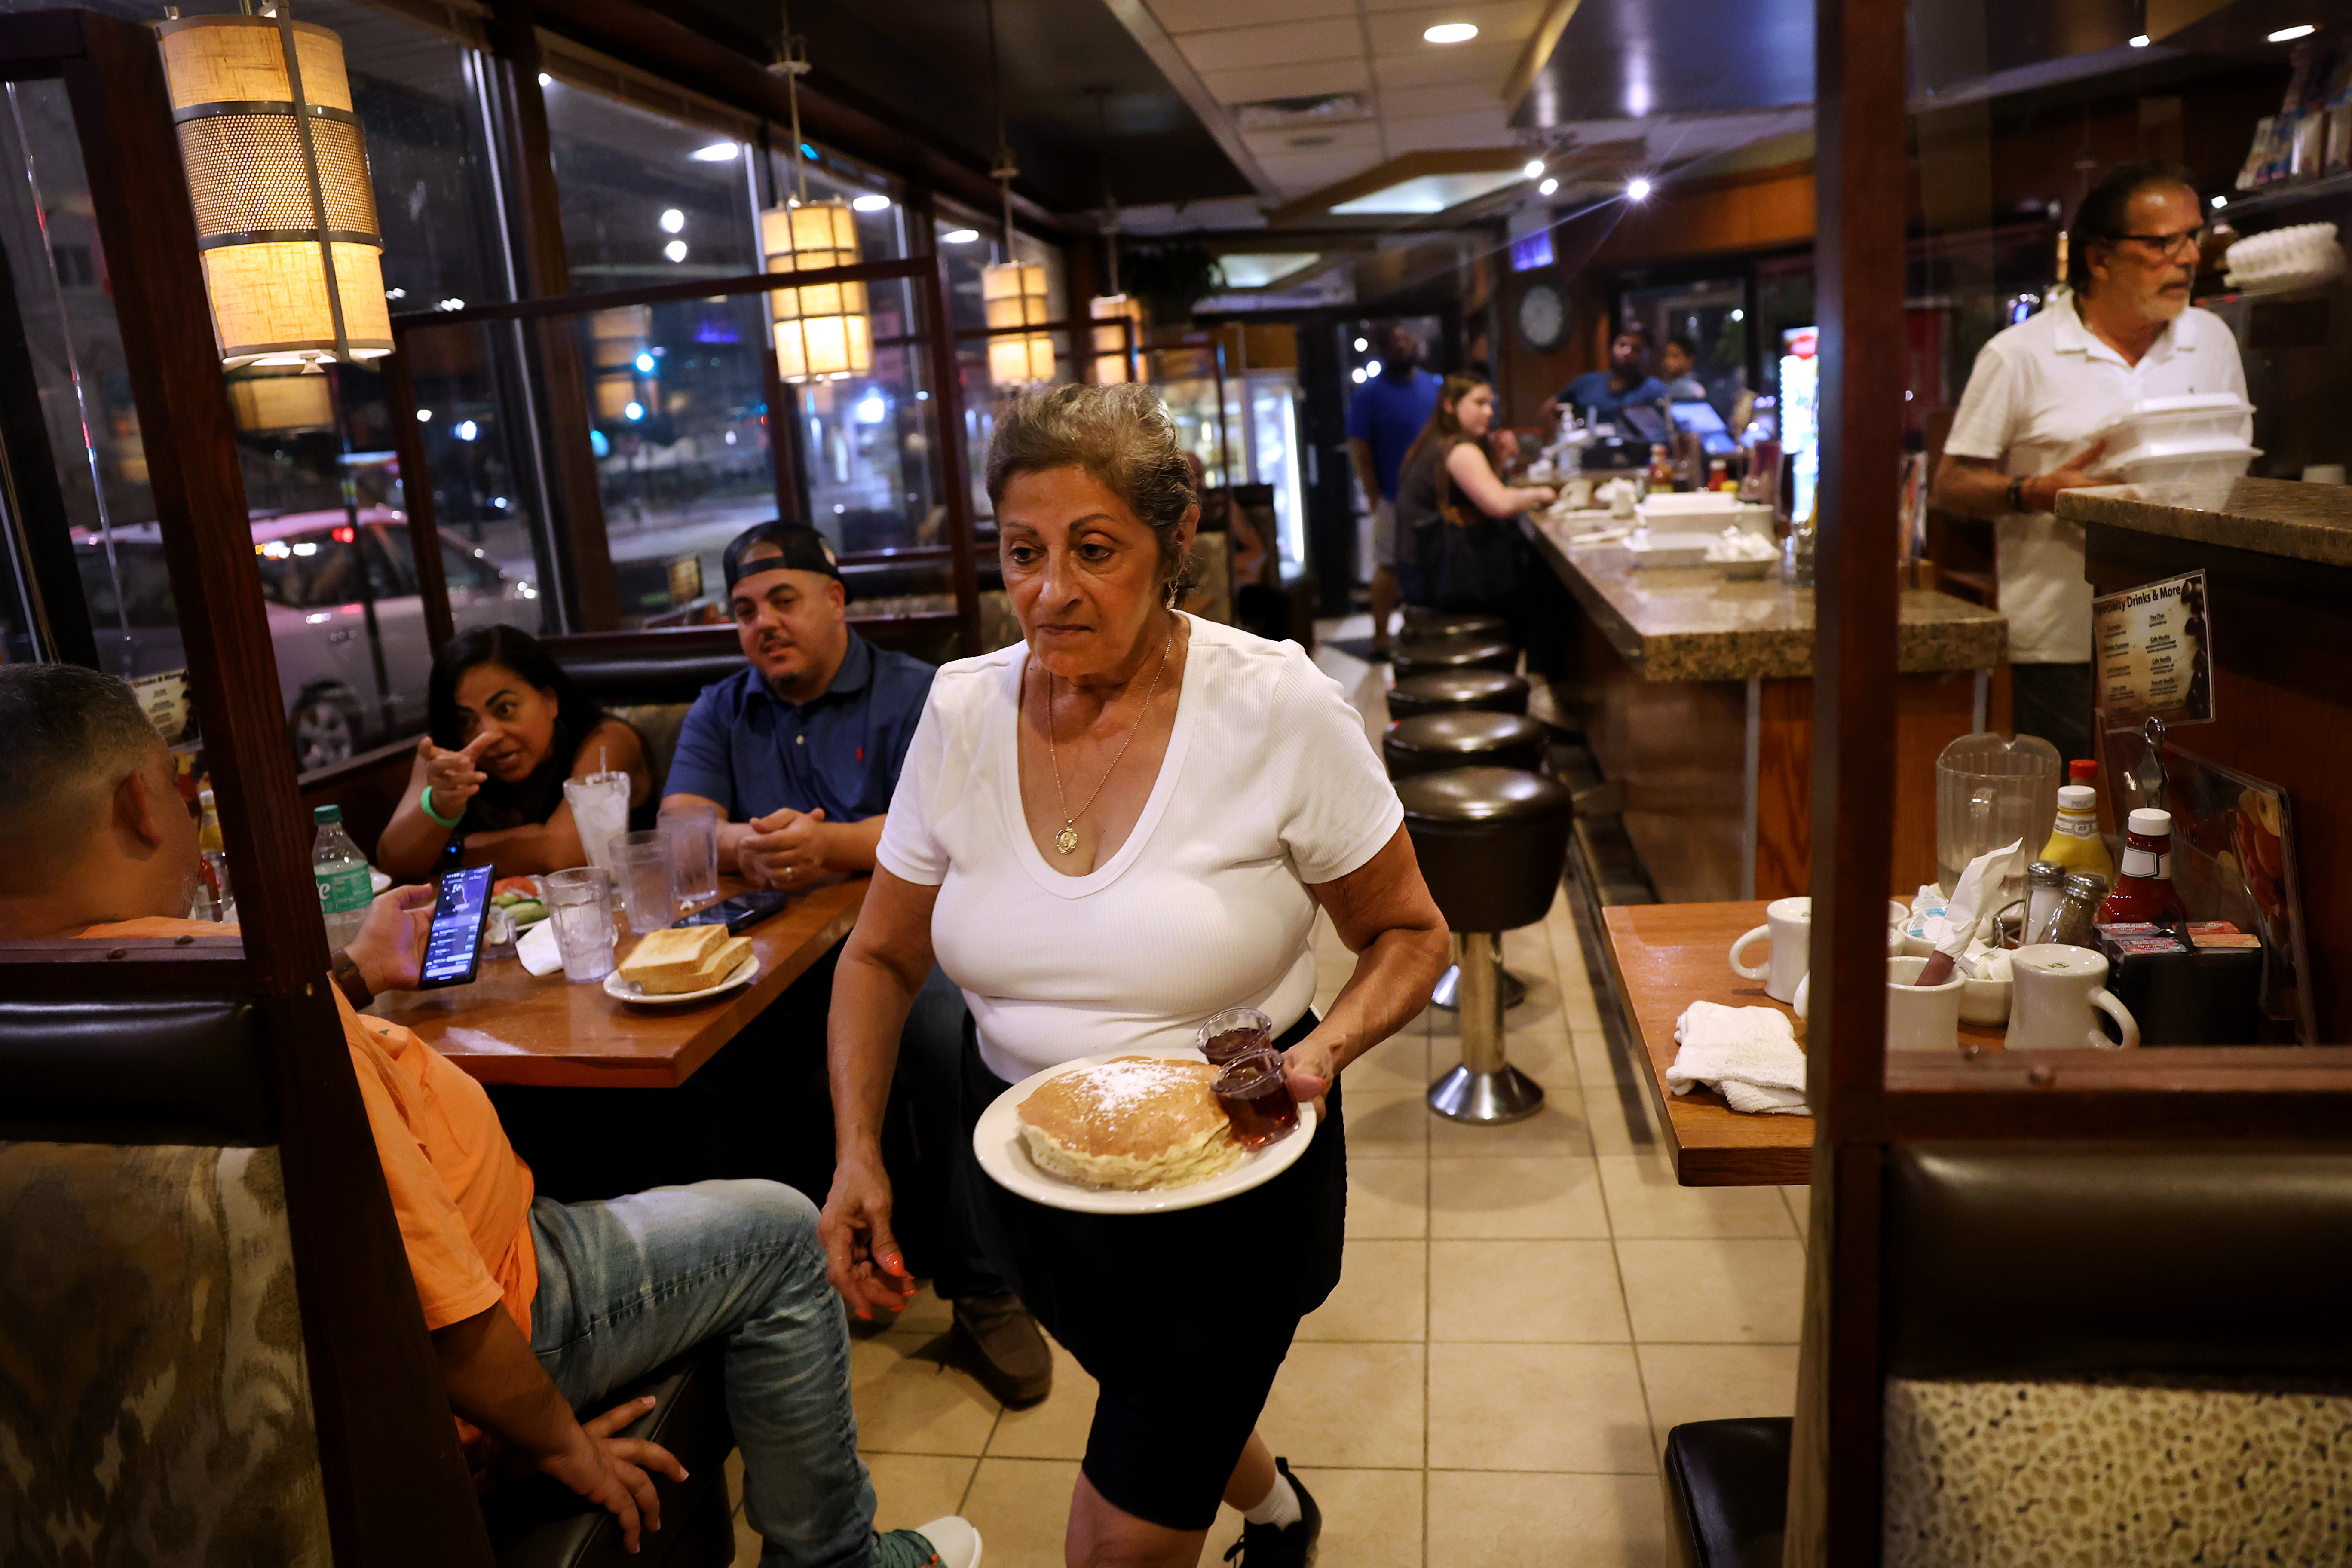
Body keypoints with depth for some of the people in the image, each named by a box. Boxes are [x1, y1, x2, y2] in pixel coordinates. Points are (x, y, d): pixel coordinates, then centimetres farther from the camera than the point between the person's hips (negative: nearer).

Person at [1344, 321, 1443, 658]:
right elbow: (1360, 450, -6)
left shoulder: (1436, 386, 10)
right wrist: (1375, 500, -11)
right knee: (1389, 566, -2)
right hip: (1394, 499, -4)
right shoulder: (1369, 394, -3)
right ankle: (1381, 637, 6)